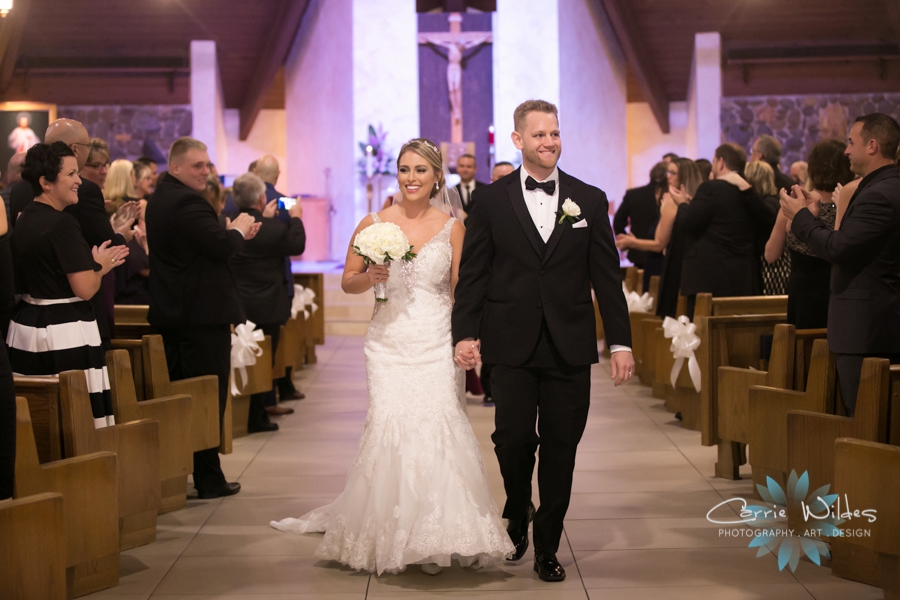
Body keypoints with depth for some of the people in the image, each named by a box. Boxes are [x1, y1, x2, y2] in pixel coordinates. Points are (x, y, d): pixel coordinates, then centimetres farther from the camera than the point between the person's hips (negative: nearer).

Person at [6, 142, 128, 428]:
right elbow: (85, 289, -18)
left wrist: (97, 265, 19)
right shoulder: (63, 224, -16)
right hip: (63, 336, -9)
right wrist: (99, 265, 2)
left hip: (27, 326, 9)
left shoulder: (24, 219, 11)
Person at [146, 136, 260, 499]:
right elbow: (221, 247, -23)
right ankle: (208, 479, 3)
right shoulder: (188, 201, -18)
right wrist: (238, 230, -3)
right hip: (203, 313, -10)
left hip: (173, 313, 10)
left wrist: (233, 233, 7)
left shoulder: (160, 199, 14)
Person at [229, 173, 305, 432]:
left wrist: (265, 218, 21)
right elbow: (297, 245, -3)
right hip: (266, 306, -4)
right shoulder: (273, 228, -19)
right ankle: (256, 418, 9)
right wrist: (295, 218, 11)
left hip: (237, 304, 5)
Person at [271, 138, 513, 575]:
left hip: (437, 343, 0)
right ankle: (392, 534, 9)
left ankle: (434, 539, 6)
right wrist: (371, 277, -9)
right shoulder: (374, 224, 4)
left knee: (436, 431, -8)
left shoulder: (451, 227, 4)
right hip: (389, 343, 0)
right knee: (390, 431, -7)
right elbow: (347, 281, 12)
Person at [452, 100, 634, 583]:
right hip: (512, 346, -1)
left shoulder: (590, 200, 6)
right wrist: (465, 333, -6)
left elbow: (607, 277, 5)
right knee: (513, 441, -1)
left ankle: (547, 547, 19)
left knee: (560, 450, 4)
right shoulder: (492, 201, 3)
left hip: (569, 347, 1)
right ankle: (517, 517, 29)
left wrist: (620, 342, 1)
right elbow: (473, 274, 3)